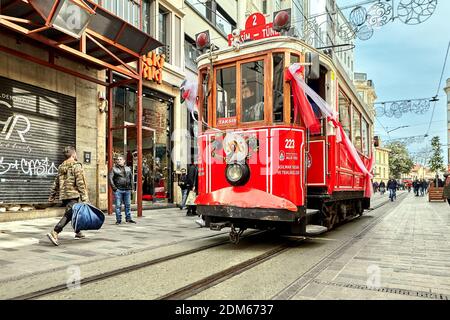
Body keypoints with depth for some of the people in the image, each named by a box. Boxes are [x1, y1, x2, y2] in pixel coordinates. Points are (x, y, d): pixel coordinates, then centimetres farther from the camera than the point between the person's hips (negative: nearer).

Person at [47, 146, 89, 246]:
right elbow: (80, 183, -14)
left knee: (74, 213, 20)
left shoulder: (61, 167, 15)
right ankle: (54, 233, -24)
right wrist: (84, 197, -13)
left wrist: (52, 196, 23)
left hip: (63, 195, 8)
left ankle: (78, 233, 30)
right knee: (68, 215, -12)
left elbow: (56, 183, 17)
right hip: (73, 195, -8)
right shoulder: (76, 165, -8)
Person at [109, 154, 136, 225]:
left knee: (128, 205, 8)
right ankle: (118, 220, 5)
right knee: (118, 205, -1)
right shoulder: (114, 169, 2)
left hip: (127, 190, 3)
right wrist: (113, 187, -11)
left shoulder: (128, 168, 13)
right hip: (118, 190, -3)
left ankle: (128, 218, 17)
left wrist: (131, 186, 10)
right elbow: (110, 178, -4)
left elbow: (131, 177, 19)